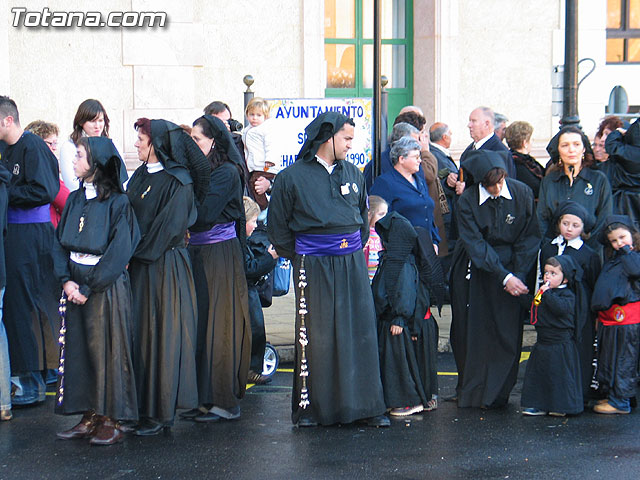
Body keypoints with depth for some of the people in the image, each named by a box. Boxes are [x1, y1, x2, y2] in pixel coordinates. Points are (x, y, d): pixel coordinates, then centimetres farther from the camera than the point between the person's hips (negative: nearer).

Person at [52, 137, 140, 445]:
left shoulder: (117, 203, -9)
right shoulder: (75, 199, 11)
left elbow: (119, 252, -14)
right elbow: (60, 242, 10)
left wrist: (89, 287, -16)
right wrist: (66, 279, -6)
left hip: (106, 285, -6)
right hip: (76, 284, 6)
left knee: (107, 351, -2)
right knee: (79, 350, 7)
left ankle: (110, 421, 6)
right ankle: (89, 417, 15)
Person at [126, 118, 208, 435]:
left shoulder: (178, 182, -10)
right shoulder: (139, 177, 13)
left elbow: (169, 227, -15)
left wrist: (136, 255, -13)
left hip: (165, 266, -7)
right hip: (139, 266, 8)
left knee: (163, 335, -3)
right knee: (140, 334, 8)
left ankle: (162, 412, 3)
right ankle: (144, 406, 15)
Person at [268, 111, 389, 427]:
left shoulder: (353, 174, 12)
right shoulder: (292, 177, 0)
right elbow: (277, 227, 6)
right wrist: (298, 258, 4)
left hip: (352, 264, 3)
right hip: (313, 267, -3)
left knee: (360, 332, 1)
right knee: (315, 338, 0)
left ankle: (367, 406, 8)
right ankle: (309, 407, 11)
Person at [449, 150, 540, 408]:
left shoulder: (522, 193, -10)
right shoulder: (467, 201, -13)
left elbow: (529, 238, -5)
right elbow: (476, 246, -16)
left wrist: (517, 275, -15)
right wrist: (504, 277, -24)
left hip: (511, 267, 0)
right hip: (474, 271, 0)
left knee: (506, 332, -2)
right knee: (469, 331, 4)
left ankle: (495, 393, 10)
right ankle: (469, 391, 20)